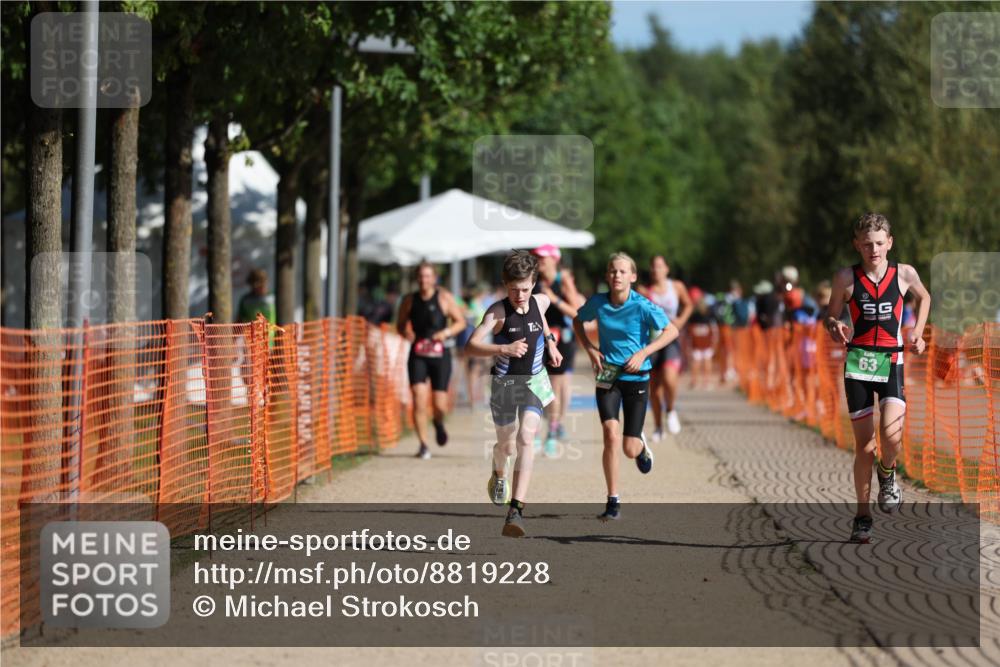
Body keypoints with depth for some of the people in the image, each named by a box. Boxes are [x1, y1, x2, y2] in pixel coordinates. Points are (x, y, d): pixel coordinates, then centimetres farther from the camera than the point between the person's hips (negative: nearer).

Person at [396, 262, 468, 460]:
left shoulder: (444, 298, -1)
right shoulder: (409, 300, 5)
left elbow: (461, 322, 2)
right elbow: (400, 325, 15)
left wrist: (447, 332, -17)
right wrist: (405, 332, -8)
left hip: (440, 355, -1)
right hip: (418, 356, 1)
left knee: (439, 404, -1)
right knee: (419, 399, -14)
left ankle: (438, 423, 37)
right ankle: (423, 445, -5)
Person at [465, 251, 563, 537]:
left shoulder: (541, 302, -5)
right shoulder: (497, 312, -19)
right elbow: (471, 346, -29)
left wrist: (550, 342, 14)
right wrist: (504, 348, -40)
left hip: (534, 380, 2)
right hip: (504, 382, -2)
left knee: (526, 438, -19)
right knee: (506, 445, 14)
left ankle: (516, 510, -25)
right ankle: (499, 474, 54)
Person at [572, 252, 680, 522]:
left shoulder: (642, 306, -14)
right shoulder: (597, 303, -5)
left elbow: (671, 331, -9)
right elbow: (577, 321, 15)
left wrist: (643, 353, -17)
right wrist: (590, 349, -1)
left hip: (636, 377, -1)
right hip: (607, 376, 1)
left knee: (630, 450, 0)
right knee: (611, 435, -19)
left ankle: (641, 445, 42)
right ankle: (613, 501, -10)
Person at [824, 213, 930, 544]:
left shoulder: (904, 274, -1)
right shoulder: (846, 278, -3)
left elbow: (924, 297, 20)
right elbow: (830, 316, 8)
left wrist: (917, 333, 9)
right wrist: (835, 328, -15)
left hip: (891, 362, 0)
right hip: (857, 363, 0)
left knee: (891, 434, -21)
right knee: (864, 443, 2)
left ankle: (887, 473, 13)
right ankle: (862, 514, 15)